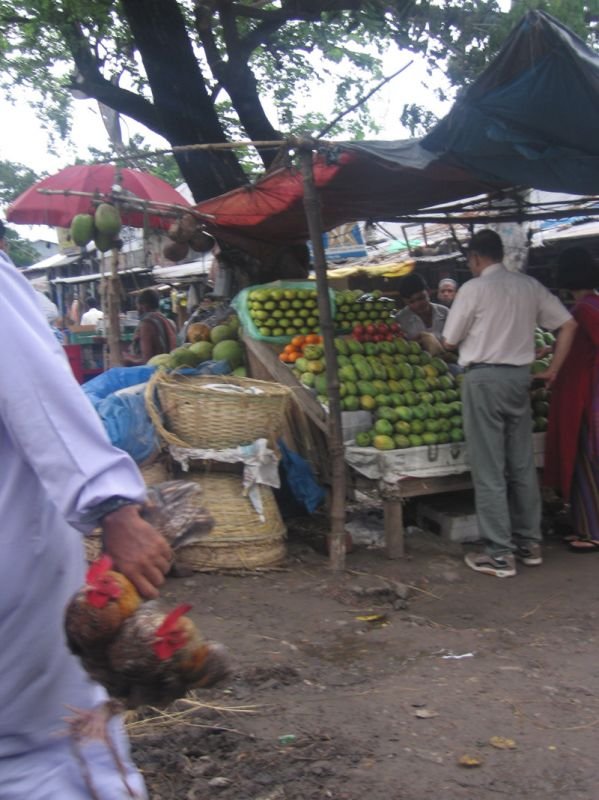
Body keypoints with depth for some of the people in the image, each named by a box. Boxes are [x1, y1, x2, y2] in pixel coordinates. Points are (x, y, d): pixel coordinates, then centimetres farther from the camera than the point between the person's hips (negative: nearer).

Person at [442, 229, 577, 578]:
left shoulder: (474, 288, -8)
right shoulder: (530, 285, 7)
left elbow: (450, 341, -2)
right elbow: (569, 324, 7)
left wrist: (429, 341, 20)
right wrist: (553, 370, 11)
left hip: (484, 378, -6)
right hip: (519, 375, 6)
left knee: (489, 470, -1)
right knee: (522, 465, 14)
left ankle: (499, 554, 2)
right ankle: (529, 543, 23)